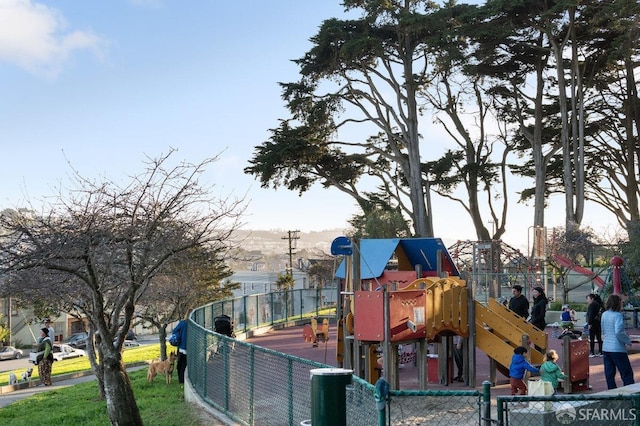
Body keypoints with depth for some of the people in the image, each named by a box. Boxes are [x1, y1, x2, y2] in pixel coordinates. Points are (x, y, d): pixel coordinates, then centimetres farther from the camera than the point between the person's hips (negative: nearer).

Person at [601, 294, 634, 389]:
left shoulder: (604, 314, 9)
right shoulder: (618, 315, -14)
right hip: (617, 349, -7)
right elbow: (618, 332, -25)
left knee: (609, 374, 11)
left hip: (605, 348, 7)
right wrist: (627, 341, -11)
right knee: (627, 374, 2)